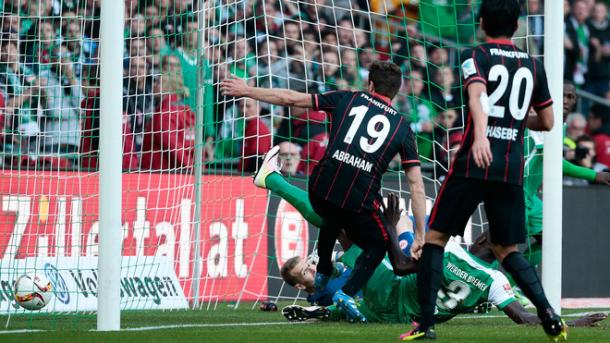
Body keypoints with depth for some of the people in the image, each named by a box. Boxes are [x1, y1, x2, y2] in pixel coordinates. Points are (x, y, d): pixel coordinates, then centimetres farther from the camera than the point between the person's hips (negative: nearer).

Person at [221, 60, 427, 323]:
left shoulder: (347, 99, 13)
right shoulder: (402, 127, 12)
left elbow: (291, 99, 16)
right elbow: (416, 185, 7)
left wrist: (248, 91, 29)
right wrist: (420, 236, 10)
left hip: (322, 189, 2)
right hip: (361, 201, -2)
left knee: (332, 219, 38)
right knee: (378, 246, 23)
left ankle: (322, 273, 48)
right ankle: (347, 293, -1)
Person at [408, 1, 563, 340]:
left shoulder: (475, 56, 0)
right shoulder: (534, 66, 13)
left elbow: (476, 94, -21)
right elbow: (547, 122, 20)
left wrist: (481, 132, -38)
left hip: (474, 163, -4)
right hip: (512, 170, 4)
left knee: (435, 237, 9)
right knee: (508, 250, 15)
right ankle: (548, 313, -6)